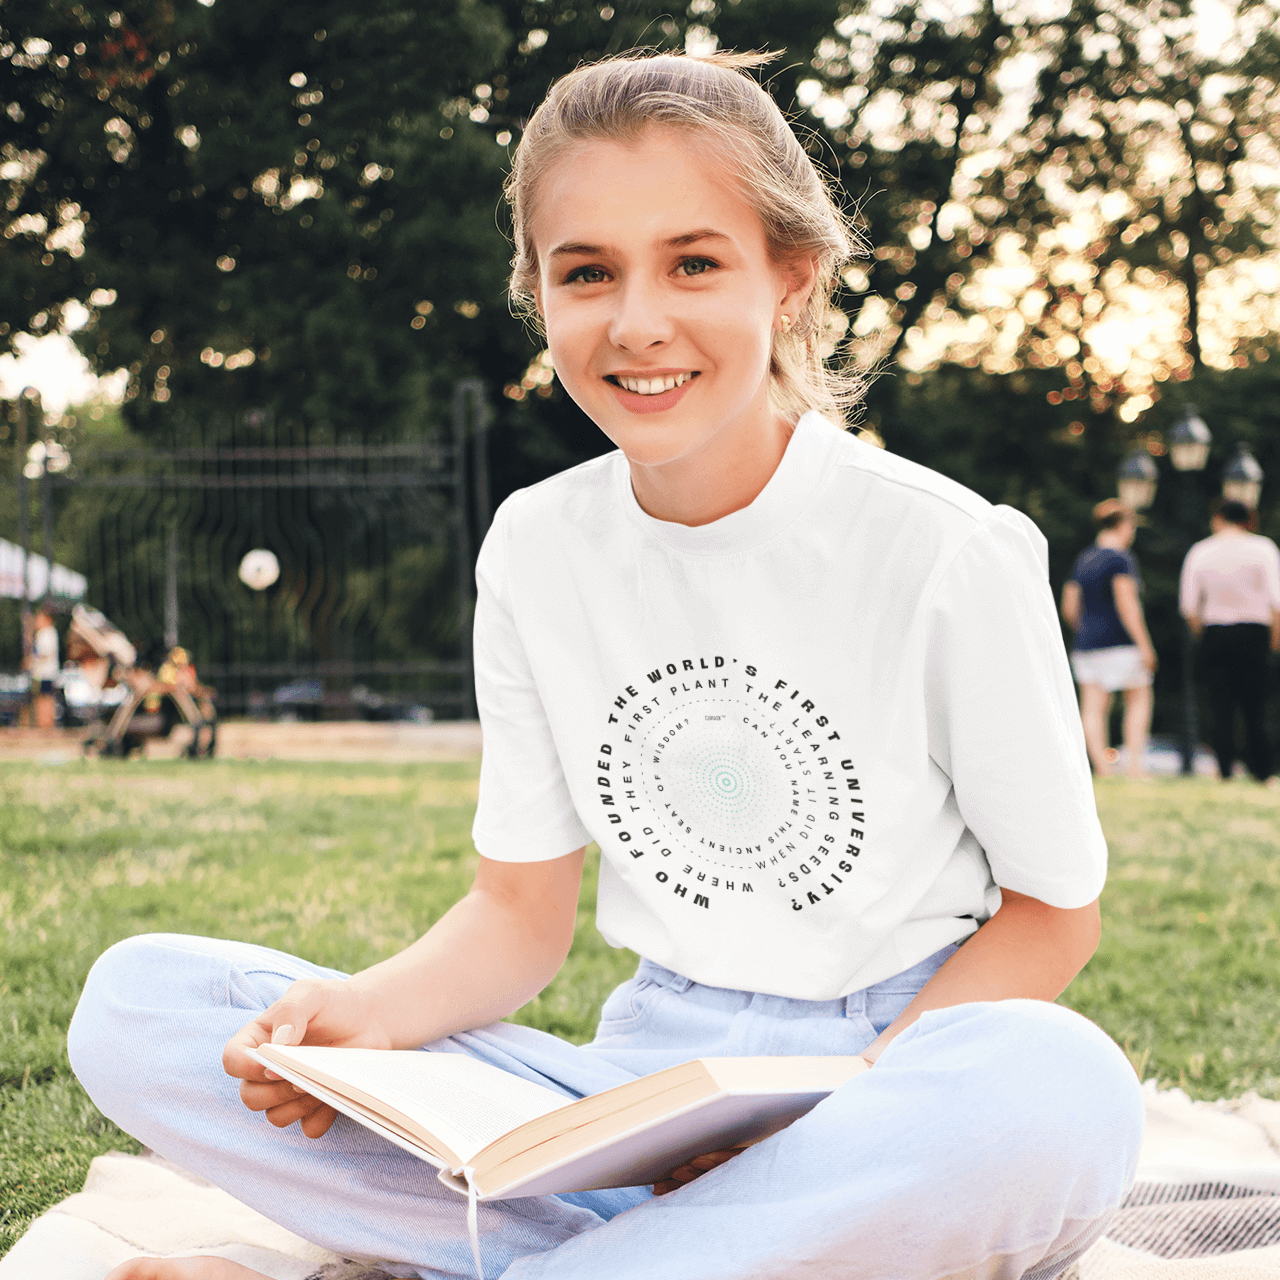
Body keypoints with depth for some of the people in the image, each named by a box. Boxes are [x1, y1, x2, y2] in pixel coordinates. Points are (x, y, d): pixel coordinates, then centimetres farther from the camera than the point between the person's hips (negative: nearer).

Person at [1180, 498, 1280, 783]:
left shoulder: (1200, 552, 4)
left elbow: (1188, 605, 1)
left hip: (1214, 633, 1)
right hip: (1254, 632, -1)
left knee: (1221, 707, 3)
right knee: (1255, 706, 5)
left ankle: (1226, 770, -3)